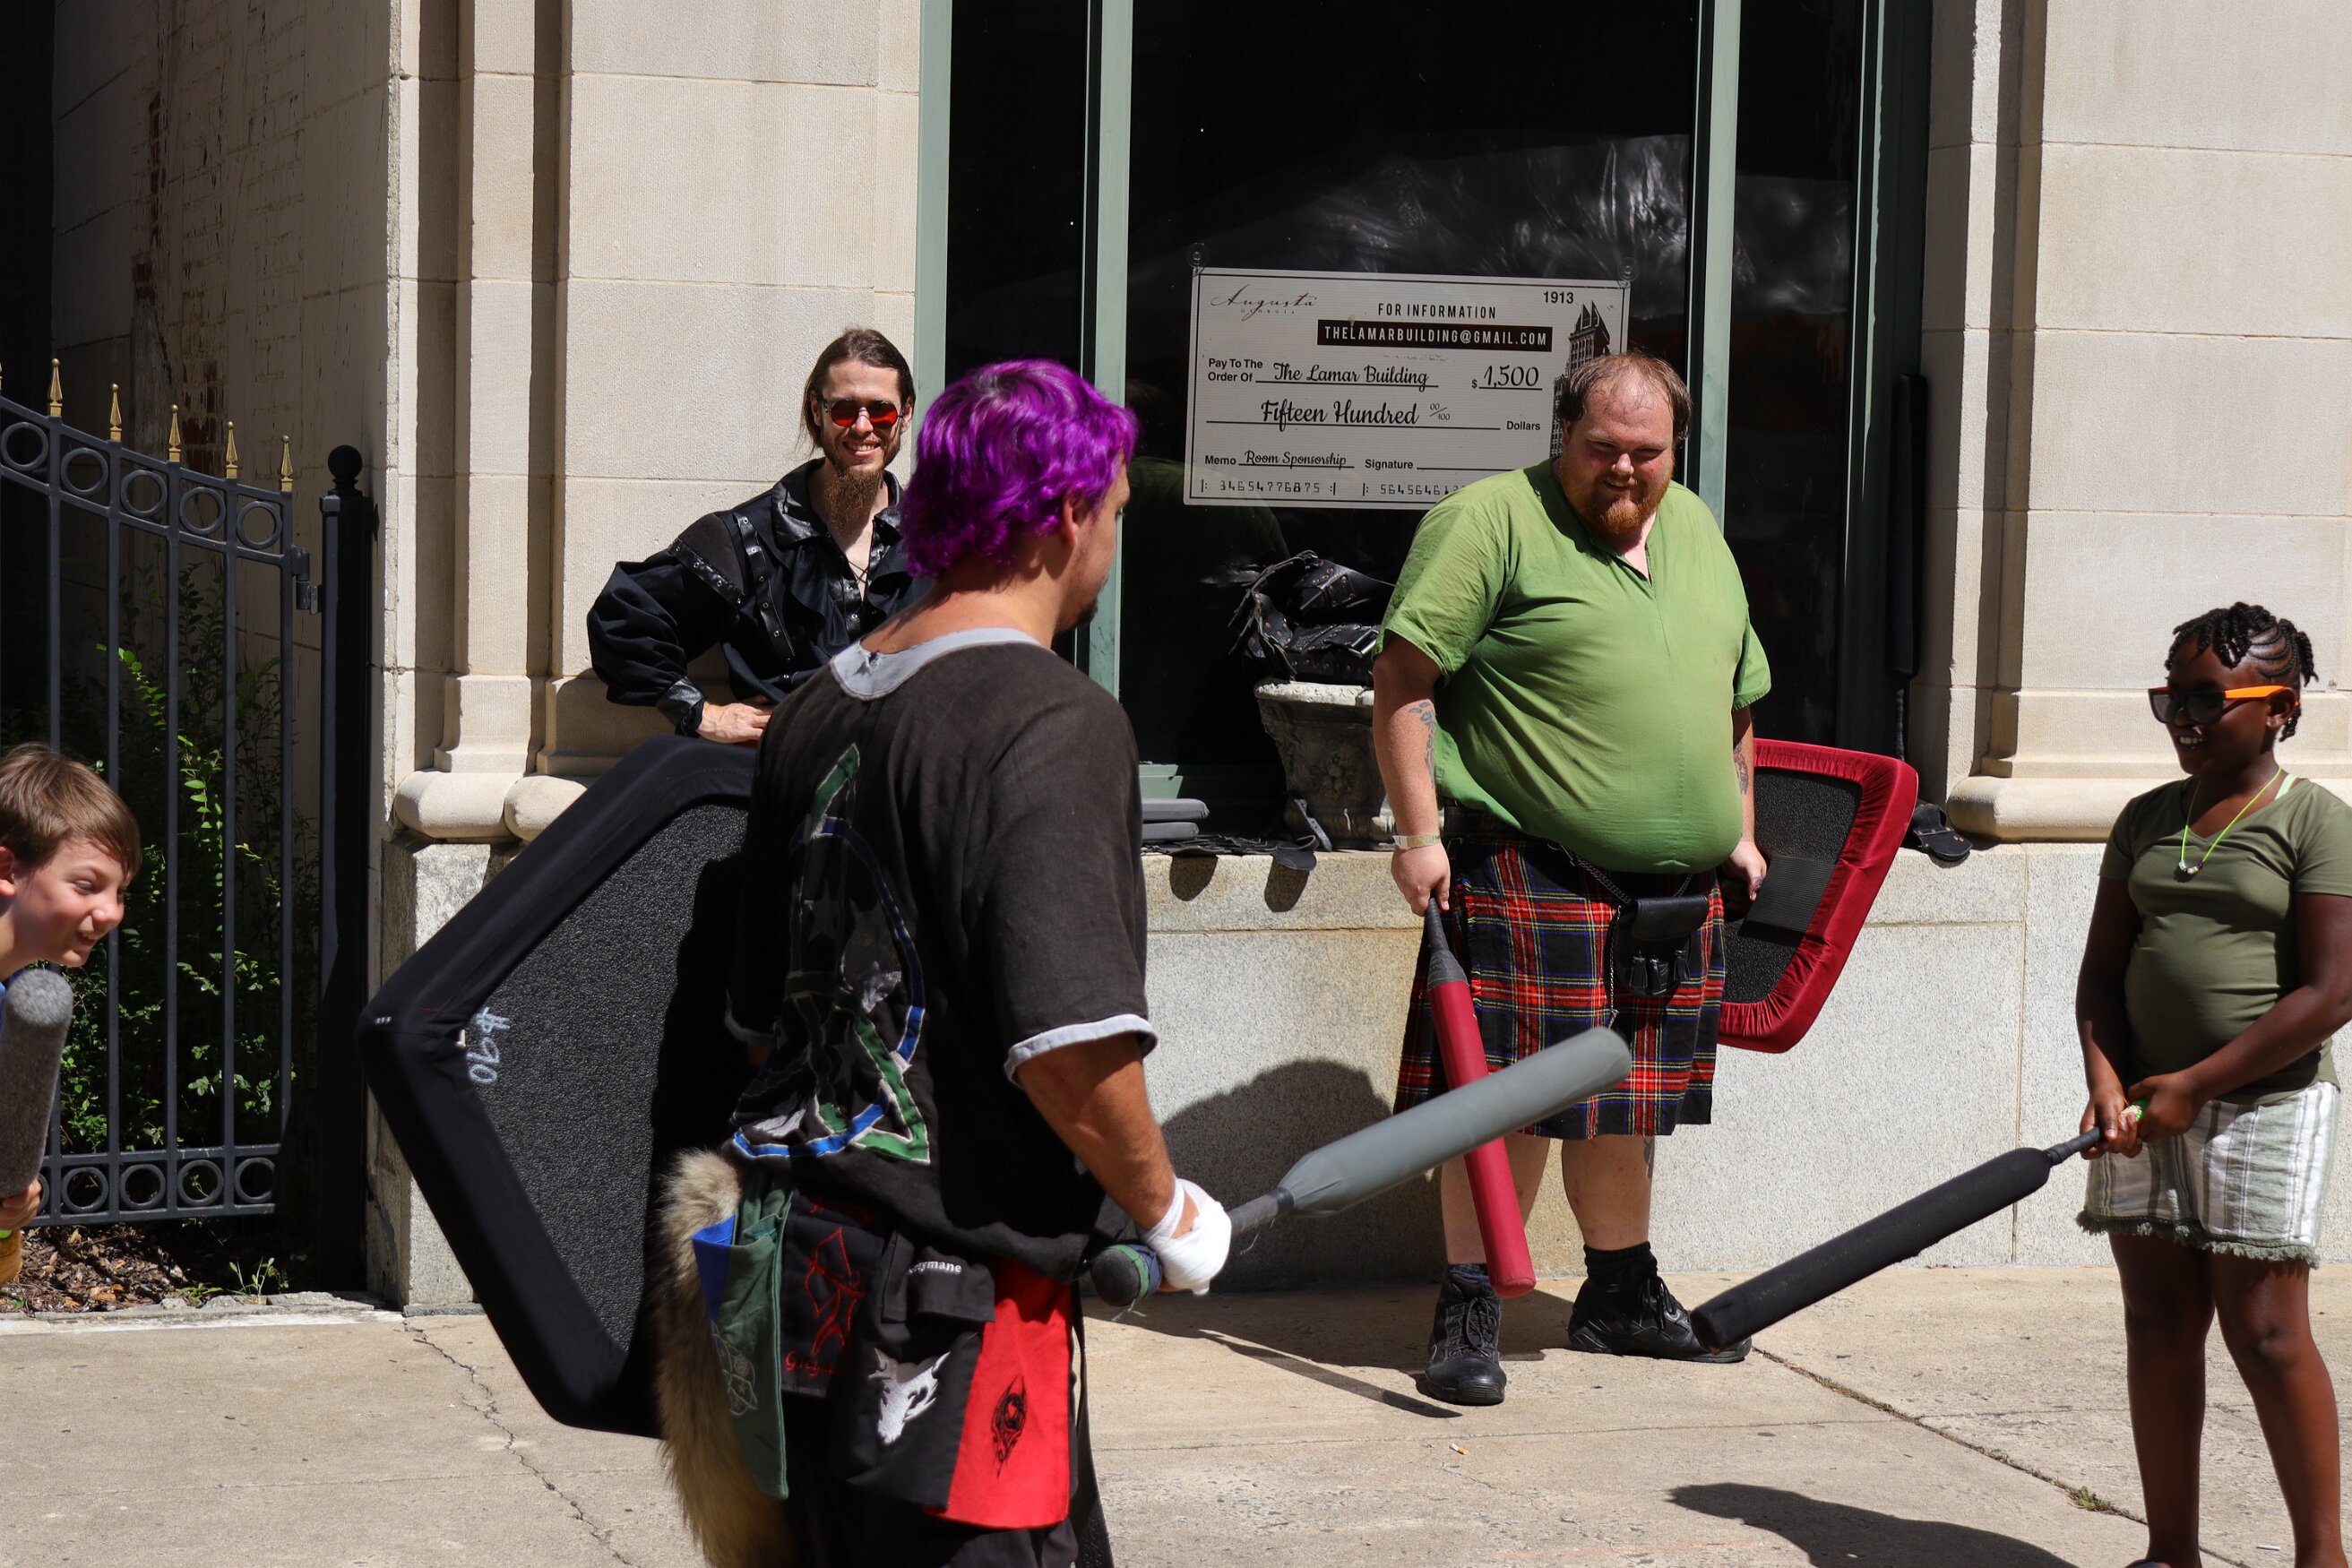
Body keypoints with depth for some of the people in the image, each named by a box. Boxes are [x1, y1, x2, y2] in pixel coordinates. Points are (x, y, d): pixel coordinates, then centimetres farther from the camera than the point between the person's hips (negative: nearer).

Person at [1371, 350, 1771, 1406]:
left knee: (1624, 1103, 16)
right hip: (1528, 874, -6)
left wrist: (1738, 834, 23)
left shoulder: (1695, 531, 17)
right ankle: (1468, 1314, 2)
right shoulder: (1491, 519, -6)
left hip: (1672, 891, 7)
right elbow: (1405, 675, -11)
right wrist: (1418, 830, -16)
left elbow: (1737, 702, 26)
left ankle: (1621, 1297, 29)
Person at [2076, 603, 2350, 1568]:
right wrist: (2108, 1082, -7)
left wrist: (2196, 1084, -14)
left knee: (2264, 1332, -4)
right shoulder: (2146, 821, 11)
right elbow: (2103, 970, 11)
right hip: (2147, 1108, 5)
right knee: (2157, 1324, 6)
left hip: (2264, 1101, -5)